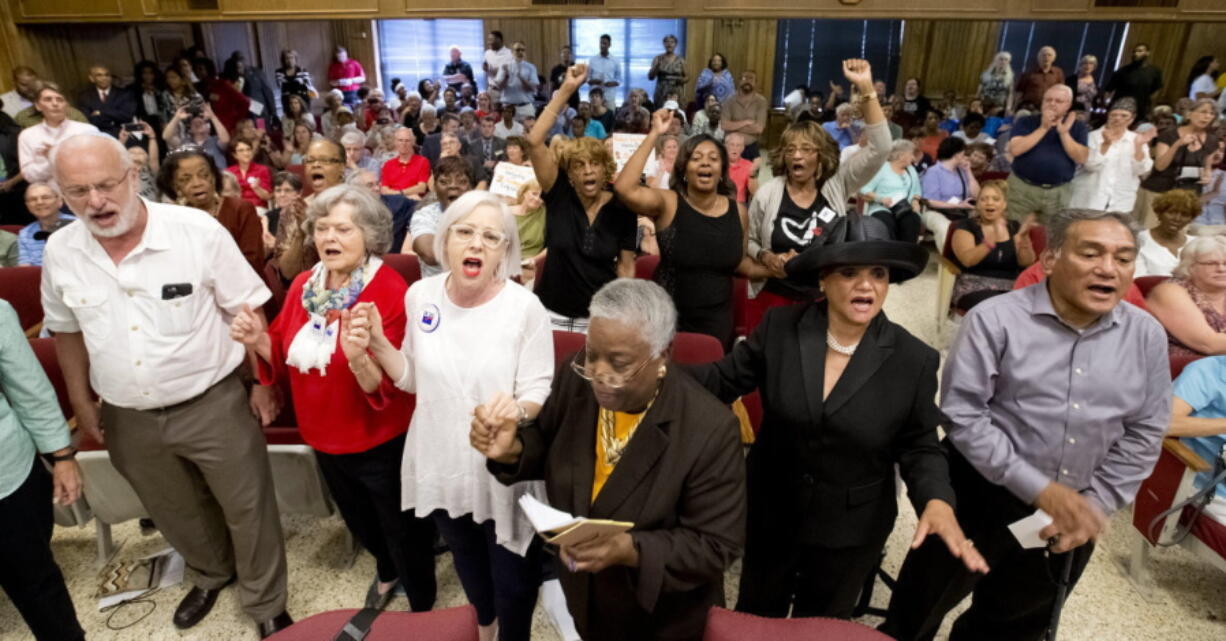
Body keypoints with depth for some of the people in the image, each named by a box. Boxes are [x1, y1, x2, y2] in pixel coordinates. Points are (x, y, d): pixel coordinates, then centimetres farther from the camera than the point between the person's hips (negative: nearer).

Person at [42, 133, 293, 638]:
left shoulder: (199, 231, -18)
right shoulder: (59, 253, -5)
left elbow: (245, 309, -10)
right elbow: (67, 329, 11)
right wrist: (81, 401, 13)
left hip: (212, 404, -4)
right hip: (129, 419, 4)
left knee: (247, 509, 9)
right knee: (176, 513, 24)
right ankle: (210, 575, 53)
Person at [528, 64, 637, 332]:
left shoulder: (621, 208, -5)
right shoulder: (559, 195, -7)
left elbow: (626, 266, 2)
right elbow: (533, 141, -17)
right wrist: (566, 90, -19)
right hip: (552, 314, 0)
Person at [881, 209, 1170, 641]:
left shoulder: (1146, 335, -2)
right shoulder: (995, 320, -16)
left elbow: (1144, 434, 3)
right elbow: (963, 416, -18)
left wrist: (1094, 506, -6)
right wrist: (1040, 489, -20)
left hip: (1076, 511, 5)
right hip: (981, 498, -4)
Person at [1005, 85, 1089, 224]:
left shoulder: (1078, 127, 5)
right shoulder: (1025, 122, 1)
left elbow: (1081, 158, -6)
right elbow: (1015, 150, -14)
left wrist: (1064, 132, -13)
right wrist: (1043, 128, -15)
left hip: (1059, 192, 1)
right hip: (1022, 187, -1)